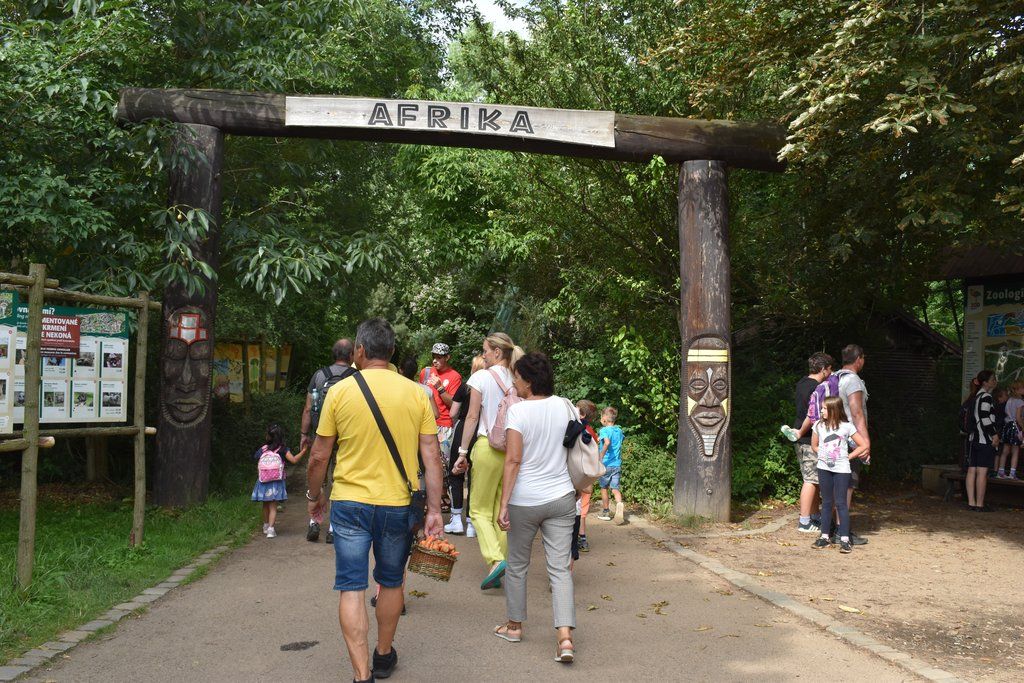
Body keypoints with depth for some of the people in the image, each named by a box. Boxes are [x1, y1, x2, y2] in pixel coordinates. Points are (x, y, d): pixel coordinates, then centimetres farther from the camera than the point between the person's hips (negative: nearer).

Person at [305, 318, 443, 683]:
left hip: (350, 504, -2)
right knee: (391, 582, 20)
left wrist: (314, 495, 15)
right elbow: (432, 457, -5)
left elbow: (318, 456, -1)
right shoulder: (416, 393, -3)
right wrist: (434, 509, 1)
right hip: (398, 504, 2)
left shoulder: (340, 391, -6)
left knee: (352, 588, 5)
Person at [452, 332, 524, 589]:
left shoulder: (482, 377, -6)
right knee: (503, 511, 12)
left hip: (488, 445, -4)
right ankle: (500, 572, 15)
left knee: (480, 509, 7)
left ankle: (495, 559, -13)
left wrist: (462, 453, -1)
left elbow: (472, 417, -6)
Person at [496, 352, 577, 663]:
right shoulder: (564, 406, 2)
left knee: (517, 565, 15)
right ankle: (565, 637, -7)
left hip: (525, 501, -3)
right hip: (561, 498, 4)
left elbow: (513, 460, -16)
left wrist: (504, 504, -13)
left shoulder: (518, 410, -13)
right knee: (560, 568, 3)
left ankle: (514, 625, 29)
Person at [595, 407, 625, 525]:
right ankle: (620, 504, -25)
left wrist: (601, 457, -27)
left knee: (604, 488, 11)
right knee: (615, 488, 3)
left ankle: (606, 512, 21)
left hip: (606, 464, -4)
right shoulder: (619, 430, 8)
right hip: (617, 464, 5)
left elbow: (607, 442, -31)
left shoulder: (604, 430, -12)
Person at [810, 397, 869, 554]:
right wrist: (824, 455, 5)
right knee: (826, 502, 9)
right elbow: (814, 445, 18)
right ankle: (824, 537, 13)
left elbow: (864, 445, -1)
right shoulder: (819, 425, 3)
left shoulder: (846, 426, -6)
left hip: (841, 469, -3)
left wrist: (848, 457, -3)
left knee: (841, 503, -4)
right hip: (824, 468, 3)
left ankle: (844, 539, -1)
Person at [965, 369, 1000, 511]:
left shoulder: (974, 396, 17)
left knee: (972, 470, 7)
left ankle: (971, 502, 10)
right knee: (982, 472, -6)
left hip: (973, 438, 9)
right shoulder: (986, 396, -10)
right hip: (984, 439, -9)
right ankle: (979, 505, -5)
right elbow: (985, 417, -18)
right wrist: (994, 434, -14)